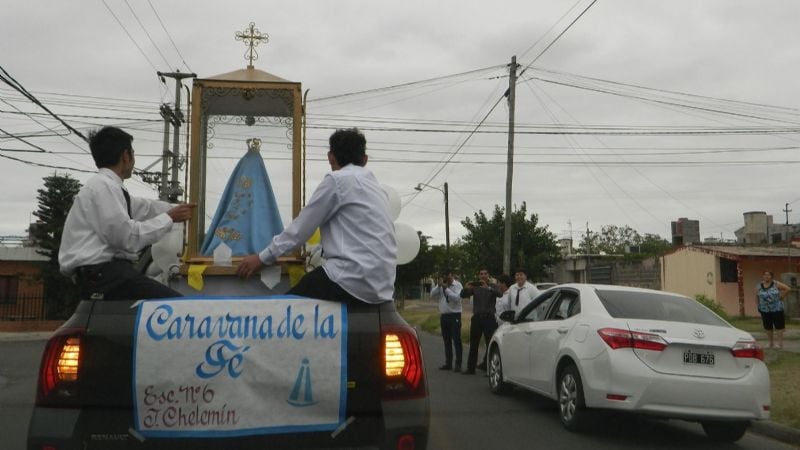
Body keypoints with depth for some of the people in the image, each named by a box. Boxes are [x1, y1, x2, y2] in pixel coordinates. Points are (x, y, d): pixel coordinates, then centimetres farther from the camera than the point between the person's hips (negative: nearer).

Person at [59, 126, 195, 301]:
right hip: (100, 274, -10)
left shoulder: (107, 186, 17)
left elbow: (145, 207, 32)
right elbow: (128, 238, -17)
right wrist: (169, 218, -6)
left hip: (107, 270, 10)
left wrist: (177, 209, 45)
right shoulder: (103, 186, -11)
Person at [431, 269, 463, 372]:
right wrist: (439, 286, -11)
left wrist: (446, 288, -19)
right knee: (446, 340, 12)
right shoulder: (441, 285, 11)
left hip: (454, 315, -6)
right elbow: (432, 295, 2)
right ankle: (448, 363, 20)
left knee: (456, 340, -7)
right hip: (443, 315, 6)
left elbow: (456, 298, -20)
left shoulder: (457, 285, -6)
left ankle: (458, 364, -5)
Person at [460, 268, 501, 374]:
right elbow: (463, 295, 2)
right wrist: (466, 288, -19)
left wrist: (488, 288, -31)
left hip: (489, 318, -2)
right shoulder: (475, 287, 11)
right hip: (477, 317, 3)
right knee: (473, 345, 5)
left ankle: (486, 365, 4)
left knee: (490, 344, -4)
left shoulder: (492, 286, 4)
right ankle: (470, 368, 10)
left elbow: (499, 294, -16)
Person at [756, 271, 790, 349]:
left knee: (779, 326, -2)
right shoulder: (759, 286, 4)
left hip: (777, 309, -4)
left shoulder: (776, 284, -5)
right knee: (768, 327, 11)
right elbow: (757, 296, 15)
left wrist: (781, 296, -7)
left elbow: (788, 289, -6)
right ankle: (771, 343, 23)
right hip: (765, 310, 4)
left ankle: (780, 343, 3)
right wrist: (759, 305, 8)